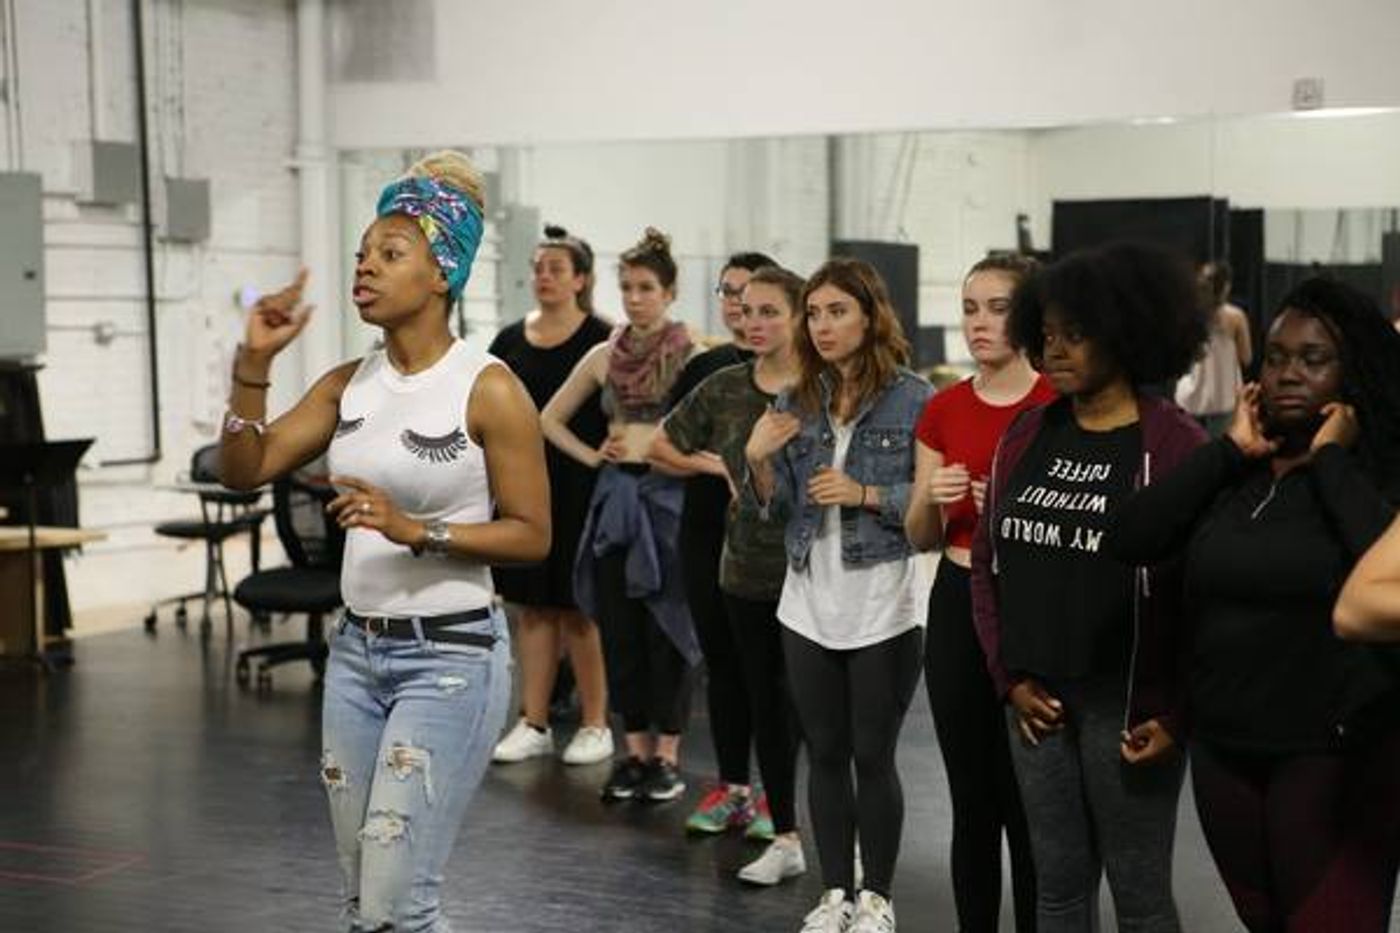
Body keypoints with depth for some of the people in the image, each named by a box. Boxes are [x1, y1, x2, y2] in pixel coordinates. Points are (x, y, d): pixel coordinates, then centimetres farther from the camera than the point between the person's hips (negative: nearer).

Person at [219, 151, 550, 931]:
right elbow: (246, 471, 4)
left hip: (450, 656, -7)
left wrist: (415, 530, -22)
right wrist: (254, 364, -8)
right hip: (357, 649, 7)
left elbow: (533, 536, -11)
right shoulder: (350, 384, 6)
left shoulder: (488, 388, -12)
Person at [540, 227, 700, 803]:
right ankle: (635, 750, 17)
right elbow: (551, 418, 20)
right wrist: (590, 455, 9)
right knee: (618, 627, 7)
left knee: (666, 626, 0)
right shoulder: (604, 356, 10)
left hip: (669, 494, -5)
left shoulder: (691, 353, -4)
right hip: (616, 494, 5)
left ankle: (668, 755, 9)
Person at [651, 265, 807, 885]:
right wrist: (720, 469, 8)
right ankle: (785, 837, 24)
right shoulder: (723, 389, 6)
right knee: (765, 702, 12)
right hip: (746, 571, 5)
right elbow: (661, 447, 17)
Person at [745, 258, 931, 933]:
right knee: (825, 755, 11)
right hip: (808, 606, 4)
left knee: (873, 756, 4)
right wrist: (758, 461, -8)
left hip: (883, 610, -4)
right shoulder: (796, 404, 7)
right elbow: (776, 509, 9)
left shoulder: (912, 399, -6)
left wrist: (866, 494, -18)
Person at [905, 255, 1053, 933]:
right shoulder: (943, 410, 7)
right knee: (972, 800, 12)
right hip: (957, 606, 5)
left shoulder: (1062, 405, -7)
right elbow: (921, 539, 11)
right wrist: (931, 497, -10)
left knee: (1030, 806, -1)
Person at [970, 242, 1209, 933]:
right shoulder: (1026, 436, 8)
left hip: (1127, 706, -5)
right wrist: (1009, 677, 3)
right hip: (1036, 700, 5)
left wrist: (1174, 712, -13)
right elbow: (988, 562, 11)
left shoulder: (1176, 445, -9)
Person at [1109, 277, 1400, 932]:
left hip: (1337, 753, -5)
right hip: (1223, 749, 5)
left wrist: (1331, 460, -16)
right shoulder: (1230, 475, 7)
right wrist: (1230, 453, -8)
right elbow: (1128, 541, -7)